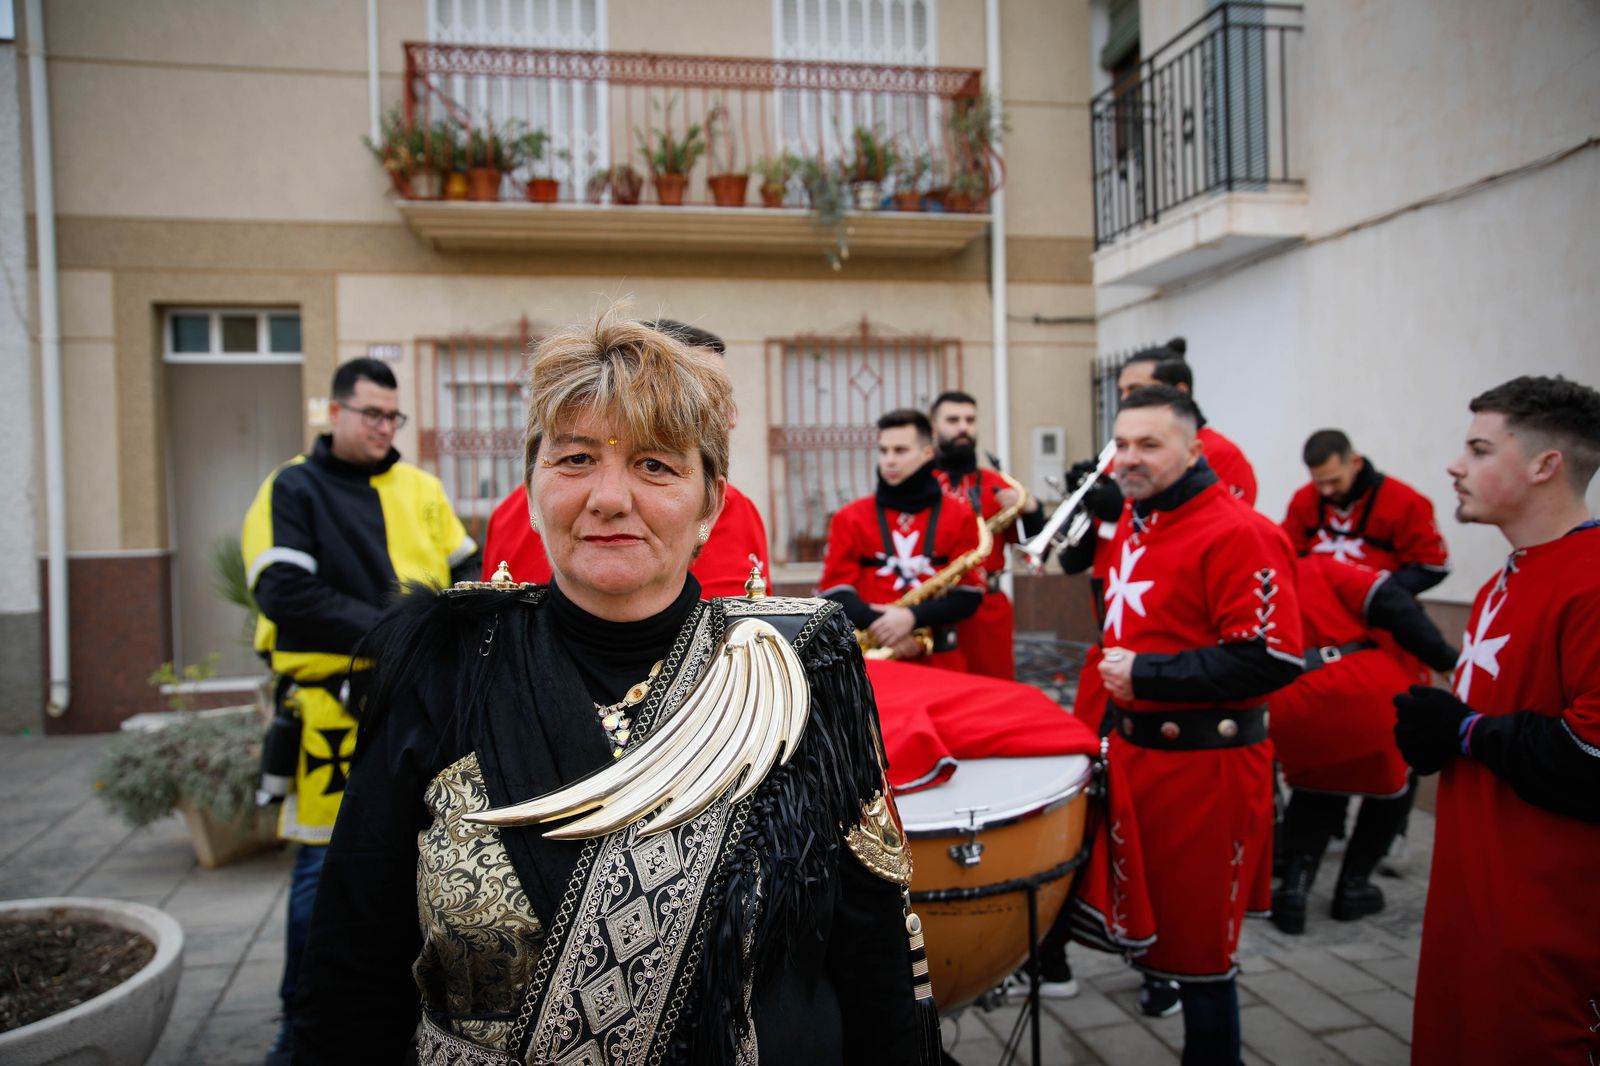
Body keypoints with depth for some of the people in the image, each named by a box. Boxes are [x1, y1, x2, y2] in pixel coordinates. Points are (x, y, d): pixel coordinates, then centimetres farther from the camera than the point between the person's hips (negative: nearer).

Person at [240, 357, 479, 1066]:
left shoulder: (419, 489, 11)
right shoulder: (291, 491, -3)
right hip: (334, 706, -4)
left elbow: (467, 571, 11)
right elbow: (286, 596, -15)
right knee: (326, 863, 1)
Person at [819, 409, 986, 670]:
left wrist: (913, 617, -16)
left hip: (940, 661, 0)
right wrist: (879, 625, -15)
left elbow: (969, 595, -2)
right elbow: (835, 592, -1)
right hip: (869, 659, 0)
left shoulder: (959, 516, 3)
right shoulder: (849, 518, 4)